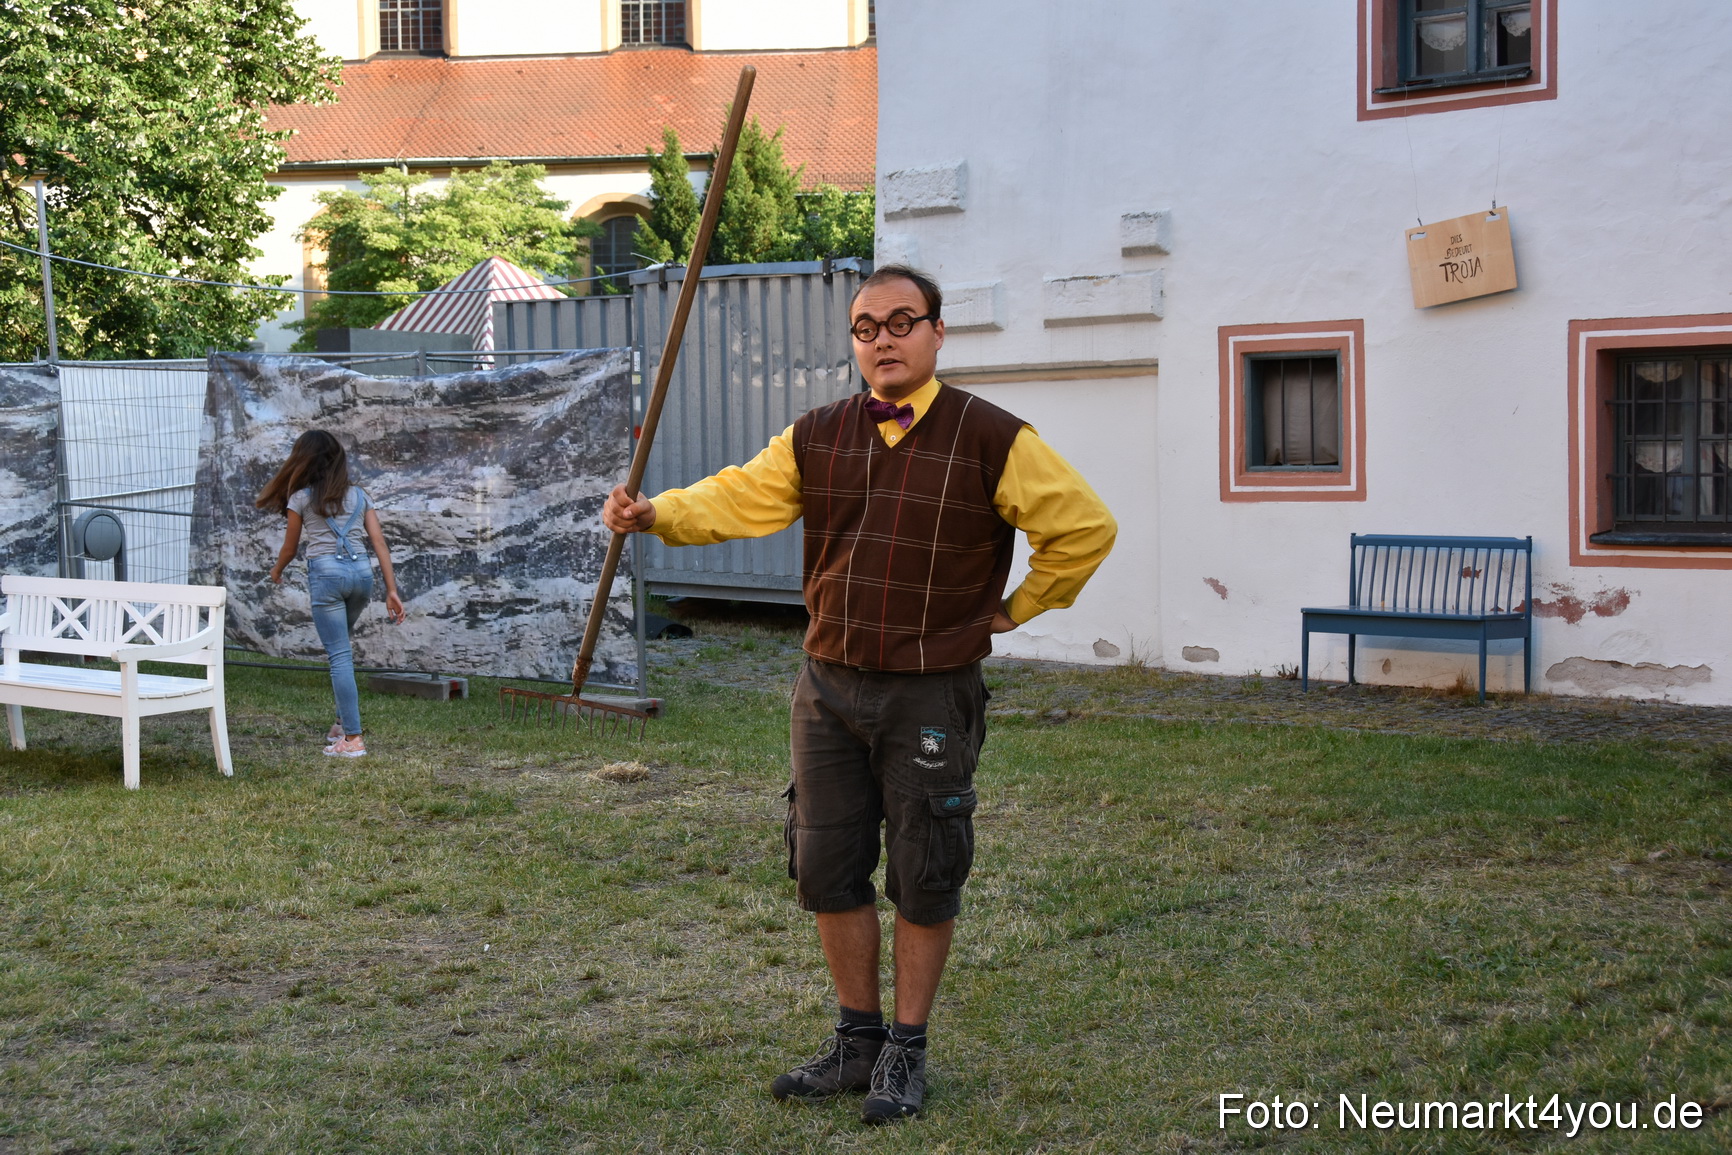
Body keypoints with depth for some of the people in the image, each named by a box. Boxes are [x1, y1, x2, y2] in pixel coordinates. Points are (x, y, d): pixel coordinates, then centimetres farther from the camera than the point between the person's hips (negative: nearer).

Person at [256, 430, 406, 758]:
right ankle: (345, 721, 21)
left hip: (326, 573, -4)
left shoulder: (301, 498, 4)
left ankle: (352, 738, -8)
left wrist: (276, 572, 34)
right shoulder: (359, 495, 15)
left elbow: (289, 548, 13)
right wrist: (391, 590, 8)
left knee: (339, 655, -5)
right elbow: (380, 544, 8)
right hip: (362, 571, 5)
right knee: (341, 648, 22)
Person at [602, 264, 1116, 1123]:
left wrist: (1015, 609, 1)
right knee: (828, 870, 9)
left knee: (922, 880, 4)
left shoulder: (991, 440, -6)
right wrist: (657, 513, -19)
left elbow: (1085, 528, -4)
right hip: (829, 688, 4)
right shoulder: (817, 438, 6)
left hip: (930, 696, -4)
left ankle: (905, 1053, 19)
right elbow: (736, 499, -2)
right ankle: (857, 1040, 26)